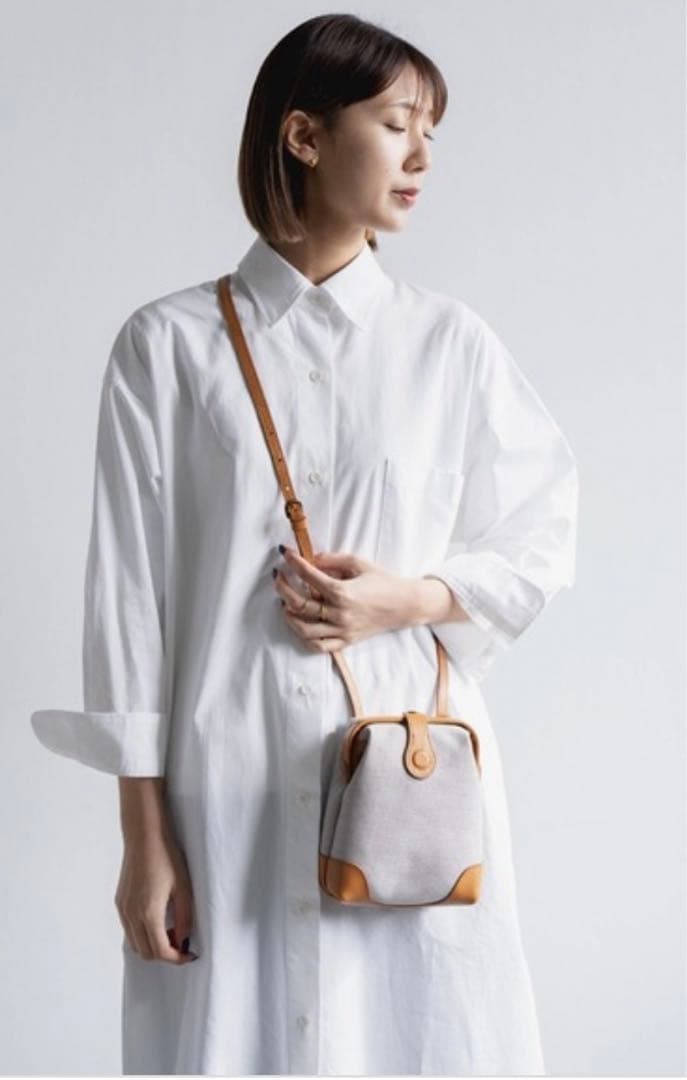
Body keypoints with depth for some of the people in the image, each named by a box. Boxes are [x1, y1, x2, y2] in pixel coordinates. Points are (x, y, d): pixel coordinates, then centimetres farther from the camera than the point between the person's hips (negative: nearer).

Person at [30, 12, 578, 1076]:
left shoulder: (452, 342, 4)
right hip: (231, 788, -1)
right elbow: (131, 591, -1)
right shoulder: (170, 345, 0)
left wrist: (409, 599, -8)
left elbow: (540, 545, 11)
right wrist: (146, 837, -2)